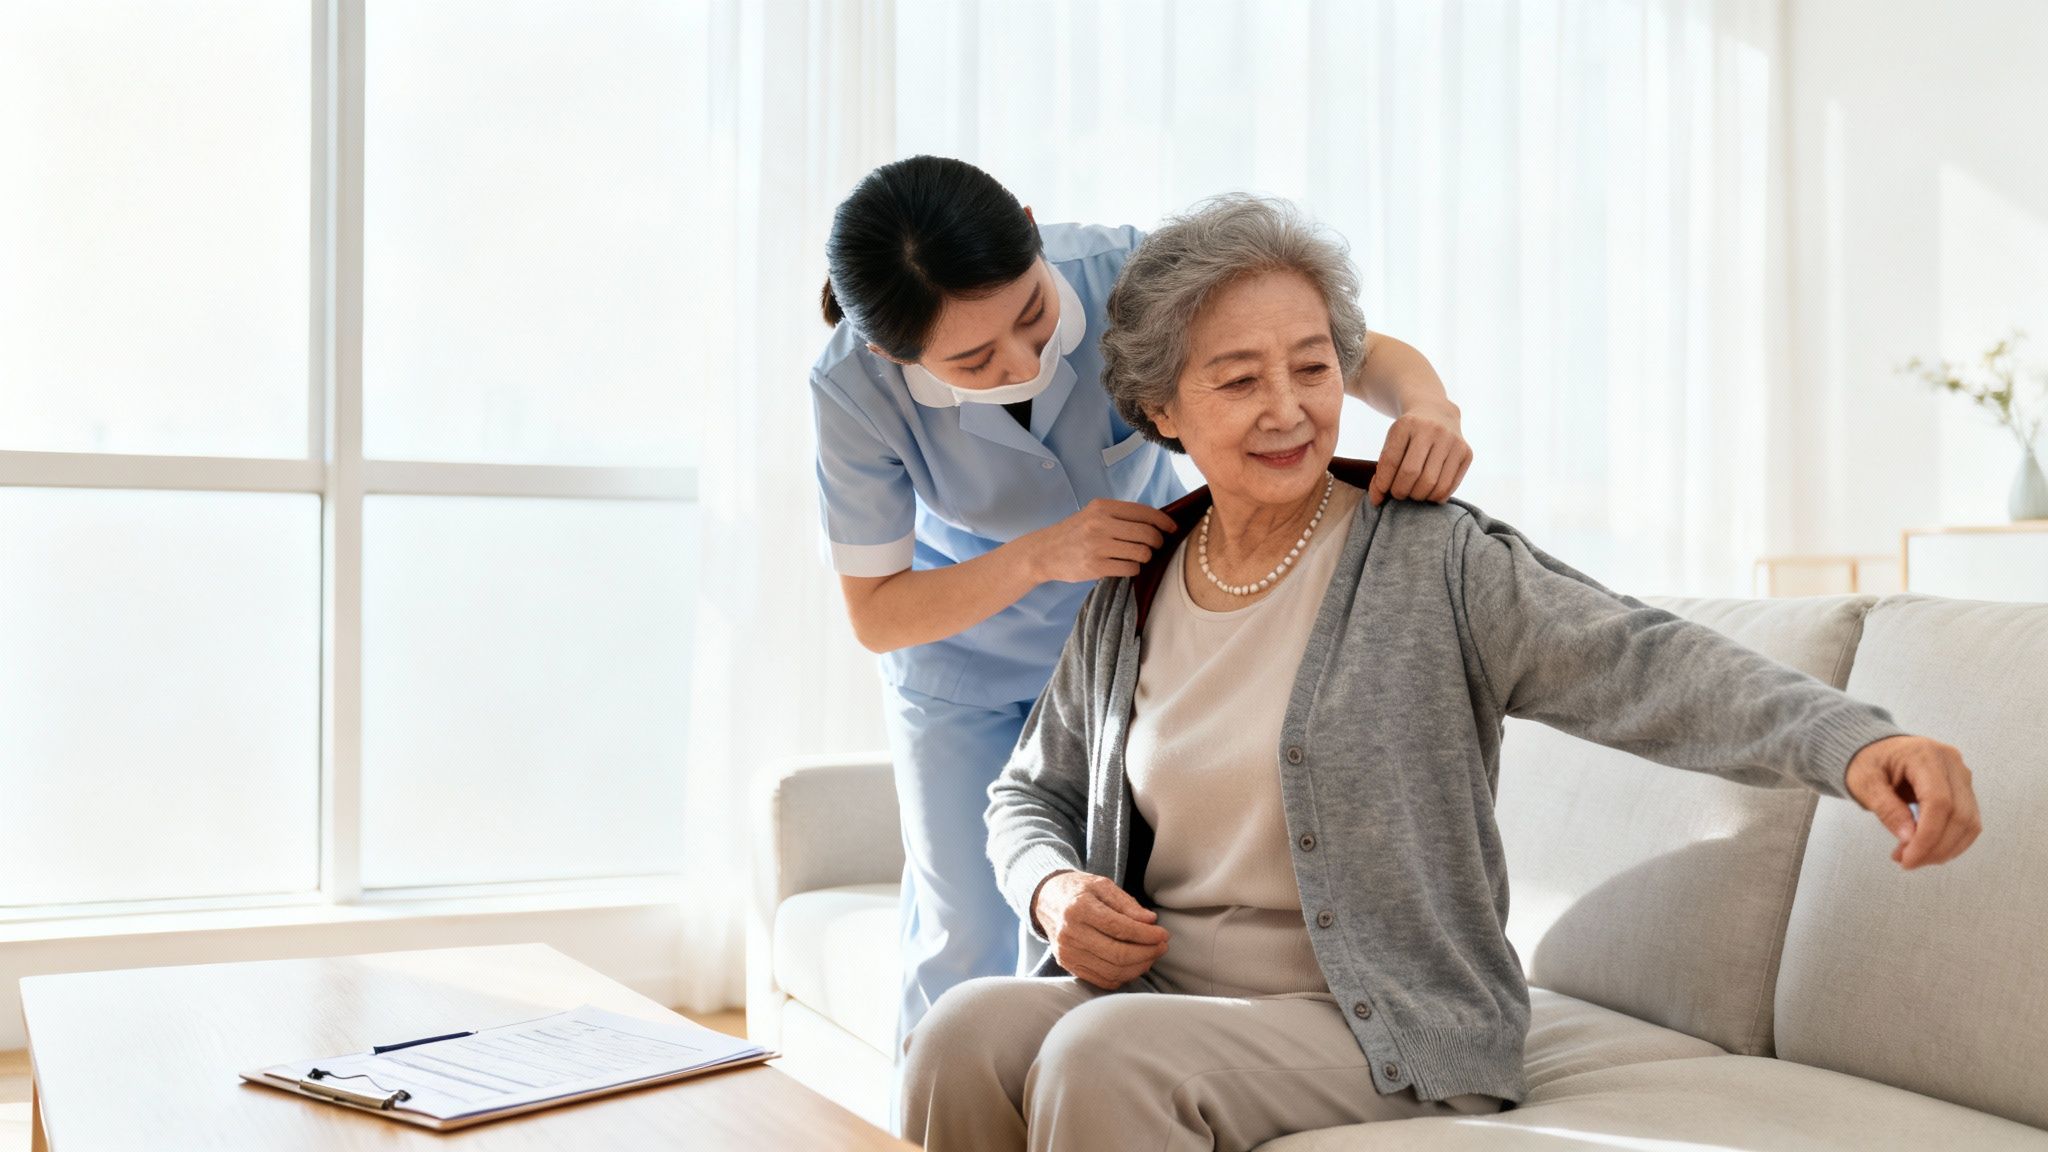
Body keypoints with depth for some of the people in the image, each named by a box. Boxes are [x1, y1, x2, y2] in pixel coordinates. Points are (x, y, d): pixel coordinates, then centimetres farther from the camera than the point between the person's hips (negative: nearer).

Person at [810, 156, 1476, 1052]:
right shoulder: (854, 388, -30)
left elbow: (1359, 351, -23)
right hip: (966, 658, 0)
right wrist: (1038, 557, -36)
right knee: (965, 944, 4)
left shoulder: (1125, 275, -32)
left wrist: (1427, 406, -46)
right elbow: (875, 614, -21)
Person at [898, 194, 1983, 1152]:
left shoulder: (1436, 561, -6)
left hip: (1383, 1027, -4)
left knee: (1100, 1056, -29)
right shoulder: (1129, 601, 8)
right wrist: (1053, 890, -4)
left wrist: (1852, 738, -38)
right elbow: (1030, 792, 20)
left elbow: (1639, 663, -20)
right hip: (1156, 992, 4)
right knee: (962, 1035, -23)